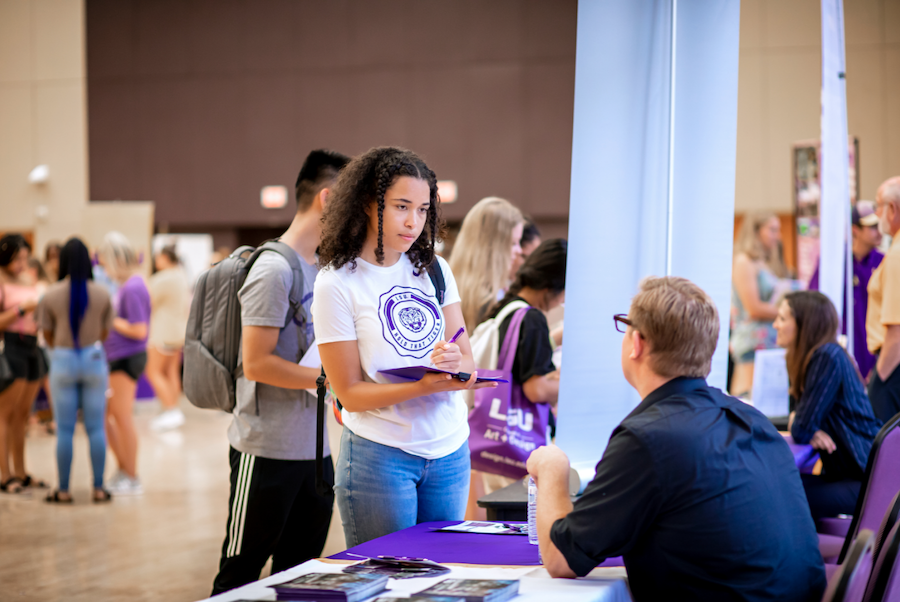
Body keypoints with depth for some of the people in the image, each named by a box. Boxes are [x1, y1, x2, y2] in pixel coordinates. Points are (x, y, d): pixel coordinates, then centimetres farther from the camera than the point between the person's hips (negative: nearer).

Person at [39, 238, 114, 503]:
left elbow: (48, 335, 1)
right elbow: (105, 332, 4)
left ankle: (63, 491, 10)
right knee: (96, 428, 7)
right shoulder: (102, 294, -6)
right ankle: (99, 488, 10)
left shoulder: (51, 295, -9)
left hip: (63, 361, -1)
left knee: (64, 430, 6)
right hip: (94, 360, 1)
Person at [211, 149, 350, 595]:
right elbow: (256, 363, -19)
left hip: (313, 450, 9)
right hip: (268, 452, -9)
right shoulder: (274, 269, -14)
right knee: (239, 575, 1)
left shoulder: (320, 269, 13)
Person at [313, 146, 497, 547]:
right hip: (380, 456, -5)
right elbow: (350, 394, -10)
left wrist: (456, 364, -19)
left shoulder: (433, 269, 7)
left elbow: (467, 360, 5)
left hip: (449, 450, 5)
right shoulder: (336, 284, -8)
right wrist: (425, 386, -24)